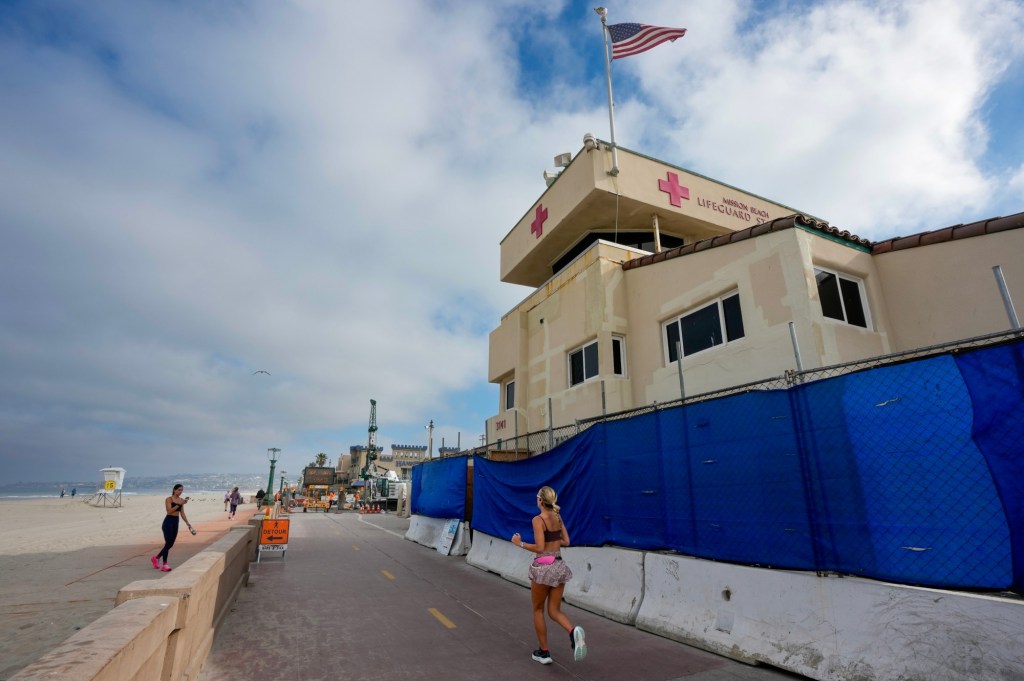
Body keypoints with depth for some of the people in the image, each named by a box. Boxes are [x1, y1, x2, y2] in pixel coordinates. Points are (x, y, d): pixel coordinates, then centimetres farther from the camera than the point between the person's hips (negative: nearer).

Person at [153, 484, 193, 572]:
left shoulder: (181, 500, 8)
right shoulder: (169, 499, -9)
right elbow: (169, 511, -21)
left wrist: (187, 523, 6)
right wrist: (179, 504, -28)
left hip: (176, 522, 7)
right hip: (168, 522, -7)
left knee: (170, 544, 12)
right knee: (168, 543, -8)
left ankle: (156, 558, 33)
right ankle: (164, 565, 0)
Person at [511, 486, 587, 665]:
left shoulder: (538, 519, -15)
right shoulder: (558, 517, 6)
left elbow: (539, 548, -20)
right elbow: (566, 541, 11)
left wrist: (520, 543, -9)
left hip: (544, 567, -6)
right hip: (559, 566, 6)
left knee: (538, 610, 15)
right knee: (554, 611, 12)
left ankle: (544, 652, 22)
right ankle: (573, 632, -16)